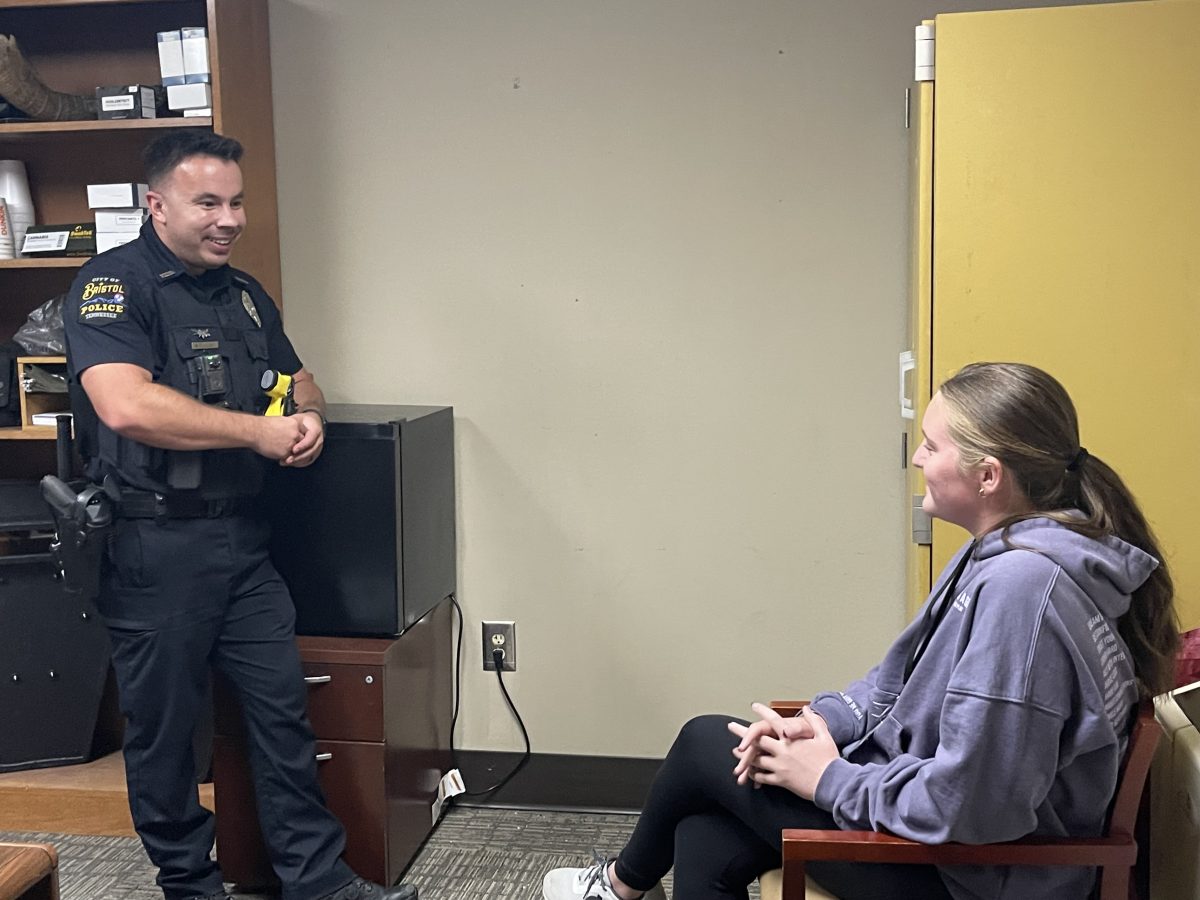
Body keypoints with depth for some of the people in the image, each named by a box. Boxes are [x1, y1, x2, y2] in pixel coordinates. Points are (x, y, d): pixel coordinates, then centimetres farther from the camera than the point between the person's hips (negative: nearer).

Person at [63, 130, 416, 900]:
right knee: (164, 726, 8)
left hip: (242, 536, 7)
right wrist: (259, 432, -18)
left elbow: (298, 379, 26)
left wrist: (310, 417, 1)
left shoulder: (244, 294, 14)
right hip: (155, 546, -6)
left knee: (284, 707, 9)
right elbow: (125, 405, -26)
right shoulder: (114, 284, -10)